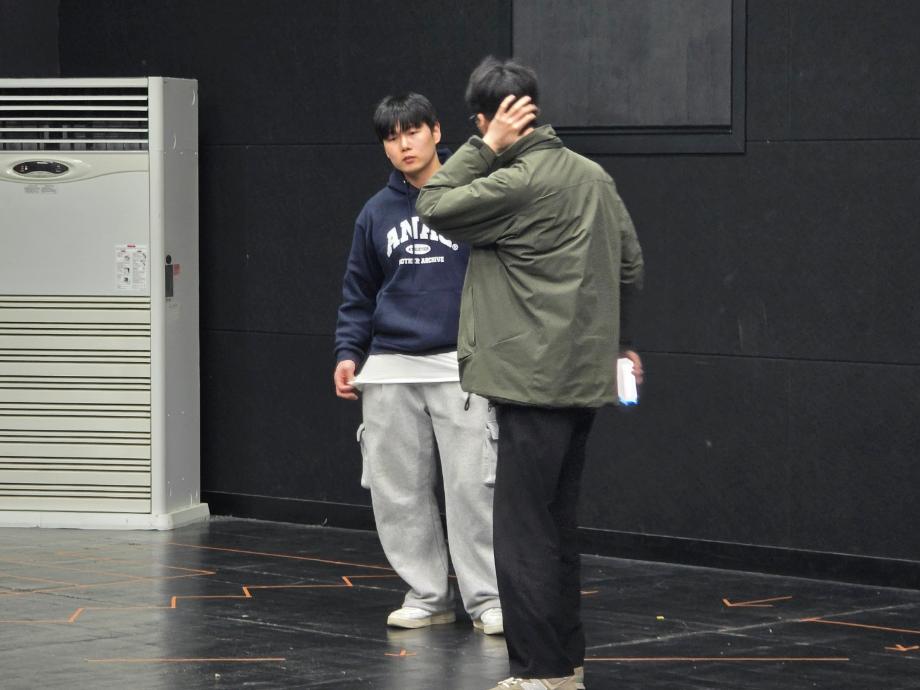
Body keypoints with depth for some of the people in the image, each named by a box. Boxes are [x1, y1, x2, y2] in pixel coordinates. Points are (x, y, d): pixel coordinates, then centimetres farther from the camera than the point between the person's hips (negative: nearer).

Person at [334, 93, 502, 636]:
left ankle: (488, 597, 2)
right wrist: (348, 352, 6)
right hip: (390, 370, 4)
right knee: (399, 490, 5)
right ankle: (427, 595, 15)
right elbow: (359, 293, 17)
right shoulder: (377, 213, 11)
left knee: (473, 484, -7)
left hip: (461, 365, -4)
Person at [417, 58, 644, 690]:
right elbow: (630, 266, 16)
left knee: (524, 535, -3)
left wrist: (486, 148, -7)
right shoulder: (593, 176, 9)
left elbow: (434, 207, -8)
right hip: (584, 377, 8)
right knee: (556, 530, 16)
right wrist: (619, 340, 28)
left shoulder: (516, 183, -17)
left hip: (534, 380, -8)